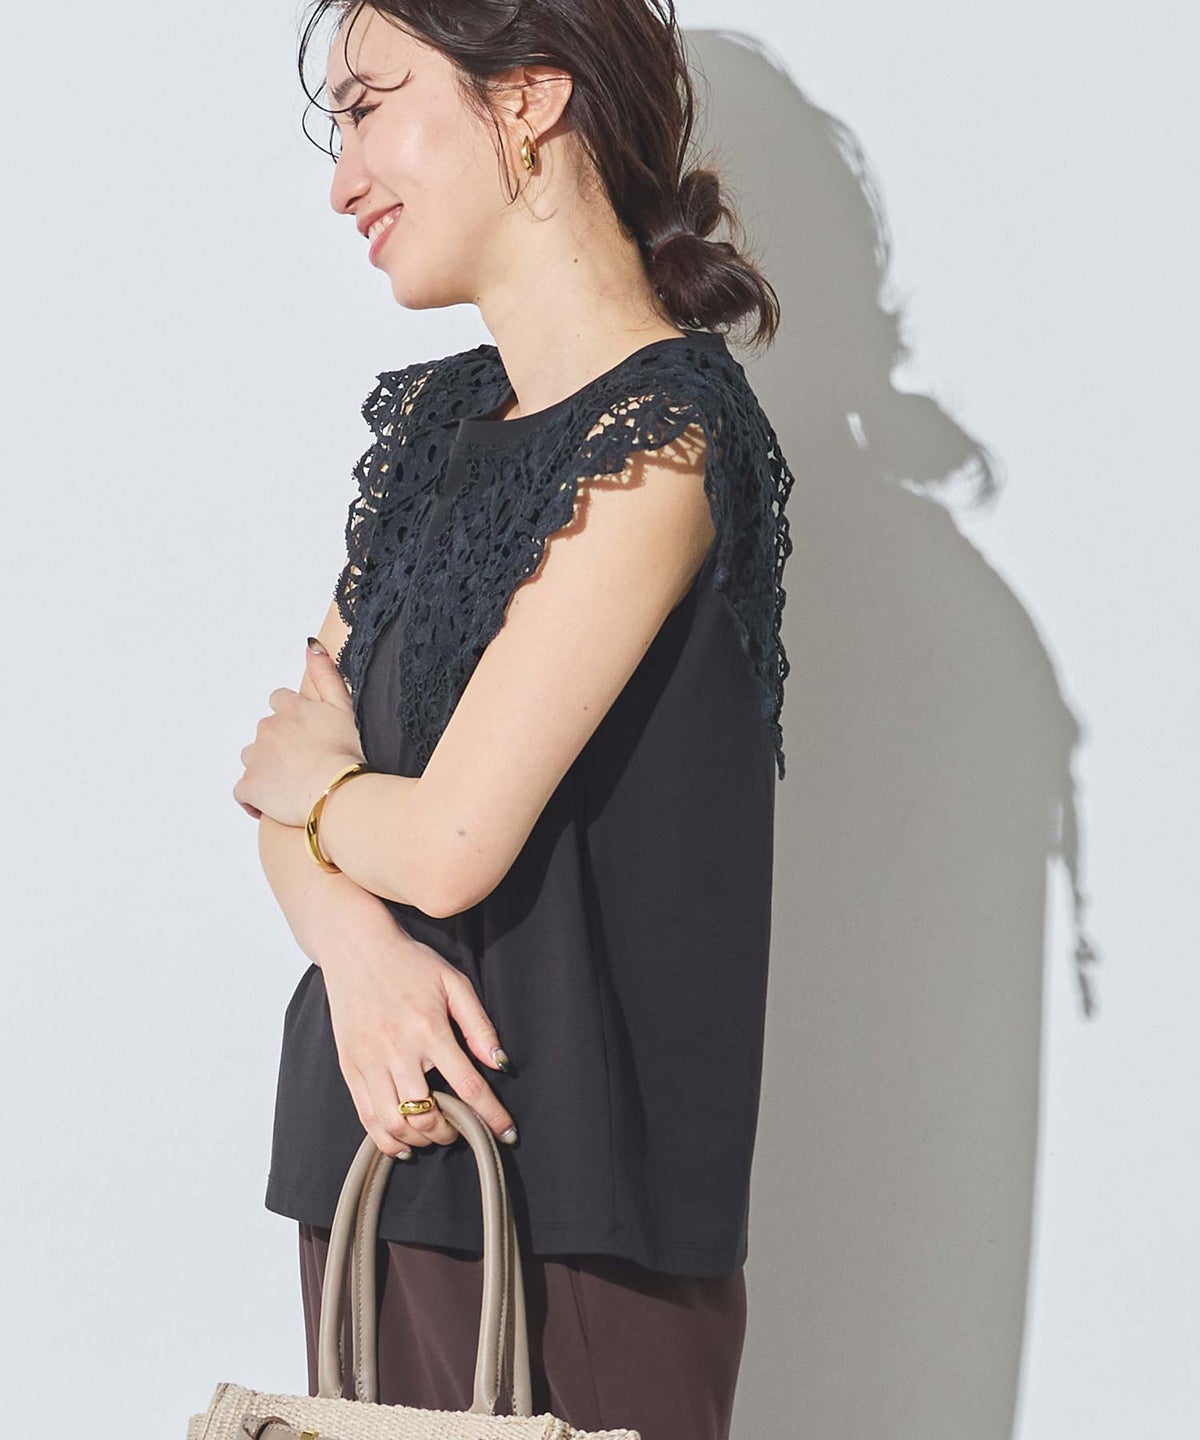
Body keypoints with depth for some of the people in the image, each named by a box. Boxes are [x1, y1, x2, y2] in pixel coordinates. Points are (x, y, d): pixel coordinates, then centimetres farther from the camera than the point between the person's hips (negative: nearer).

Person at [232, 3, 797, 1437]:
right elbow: (289, 792, 9)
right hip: (377, 1137, 7)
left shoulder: (656, 444, -15)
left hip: (569, 1190, -7)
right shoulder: (430, 419, 11)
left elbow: (452, 844, -20)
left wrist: (307, 778, 1)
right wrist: (356, 940, -11)